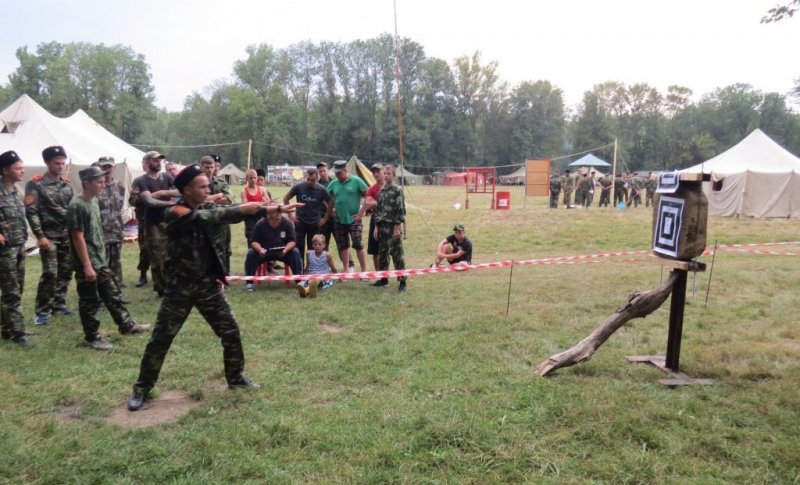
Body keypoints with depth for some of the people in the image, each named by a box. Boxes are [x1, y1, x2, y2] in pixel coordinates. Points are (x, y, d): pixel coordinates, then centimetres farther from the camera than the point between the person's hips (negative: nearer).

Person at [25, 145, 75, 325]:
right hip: (49, 236, -5)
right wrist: (40, 236, -17)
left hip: (67, 235, 5)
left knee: (66, 271, 9)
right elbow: (31, 212, -11)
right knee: (50, 273, -8)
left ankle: (59, 304, 22)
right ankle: (42, 310, 3)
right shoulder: (35, 184, -7)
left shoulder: (67, 183, 9)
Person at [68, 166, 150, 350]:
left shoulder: (94, 201, 8)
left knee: (112, 295, 16)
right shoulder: (76, 205, -18)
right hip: (87, 264, -8)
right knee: (89, 302, 5)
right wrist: (87, 266, -20)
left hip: (102, 260, 8)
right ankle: (92, 336, 16)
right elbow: (78, 238, -19)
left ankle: (126, 325, 26)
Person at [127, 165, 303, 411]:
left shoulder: (207, 208, 3)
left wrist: (275, 209, -18)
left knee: (231, 333, 8)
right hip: (180, 287, -5)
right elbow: (208, 217, -29)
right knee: (160, 340, 5)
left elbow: (230, 214, -8)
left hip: (208, 284, 5)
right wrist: (242, 209, -28)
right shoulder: (174, 213, -17)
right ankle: (142, 388, 23)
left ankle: (236, 377, 27)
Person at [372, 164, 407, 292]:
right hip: (382, 226, 7)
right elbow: (378, 209, 15)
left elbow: (401, 210, -11)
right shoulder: (381, 191, 13)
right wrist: (376, 226, 10)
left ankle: (402, 282, -3)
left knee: (397, 254, -6)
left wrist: (397, 228, -16)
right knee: (382, 253, 12)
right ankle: (383, 278, 23)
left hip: (393, 226, -7)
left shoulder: (398, 190, -7)